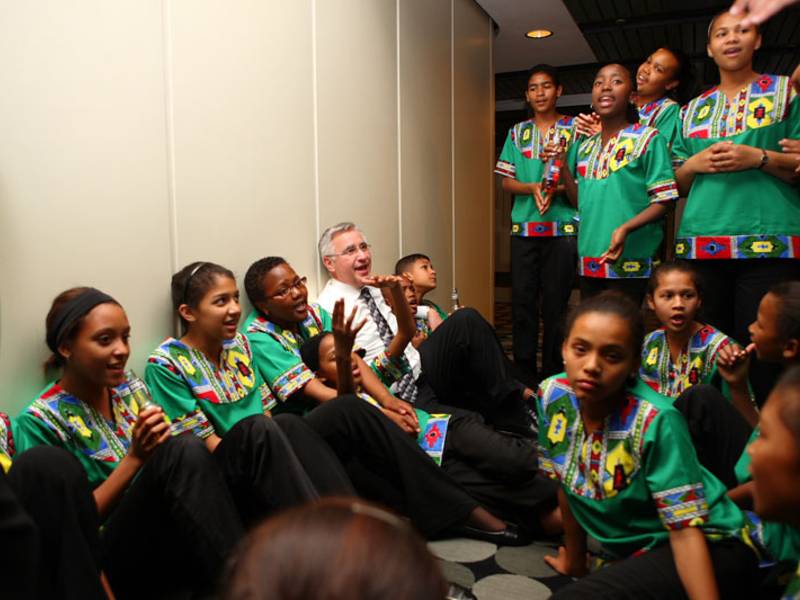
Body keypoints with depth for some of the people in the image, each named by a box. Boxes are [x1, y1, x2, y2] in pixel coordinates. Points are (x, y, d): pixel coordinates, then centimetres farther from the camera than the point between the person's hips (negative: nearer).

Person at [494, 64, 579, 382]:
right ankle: (523, 375, 12)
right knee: (522, 300, 2)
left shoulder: (574, 129, 6)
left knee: (555, 303, 0)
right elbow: (507, 182, 9)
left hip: (562, 227, -2)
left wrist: (558, 189, -17)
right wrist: (533, 187, -11)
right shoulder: (517, 132, 14)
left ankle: (551, 376, 12)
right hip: (524, 227, 2)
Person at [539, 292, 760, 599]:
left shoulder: (656, 421, -27)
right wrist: (574, 560, 15)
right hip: (630, 551, 6)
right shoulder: (553, 396, -12)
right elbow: (564, 484, 3)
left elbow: (685, 530, -22)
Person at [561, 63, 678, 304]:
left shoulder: (648, 139, -5)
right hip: (589, 260, 6)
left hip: (629, 260, -6)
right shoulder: (584, 146, 12)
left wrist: (625, 229, -25)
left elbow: (662, 201, -9)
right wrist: (562, 164, 4)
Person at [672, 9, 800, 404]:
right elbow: (676, 183, 20)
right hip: (700, 245, 3)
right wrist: (696, 163, 0)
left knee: (764, 355, -4)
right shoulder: (693, 110, 19)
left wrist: (758, 158, -11)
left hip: (768, 243, -3)